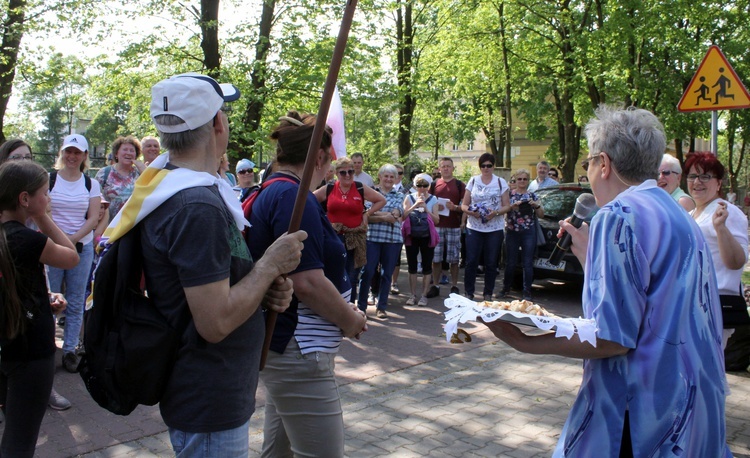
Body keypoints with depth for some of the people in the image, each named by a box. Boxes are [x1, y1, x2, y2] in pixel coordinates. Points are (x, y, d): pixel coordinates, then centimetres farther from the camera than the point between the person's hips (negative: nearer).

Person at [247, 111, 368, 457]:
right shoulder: (294, 197, -18)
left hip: (281, 344, 11)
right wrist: (351, 319, -8)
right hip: (297, 351, -11)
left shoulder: (269, 194, 13)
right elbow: (307, 282, -25)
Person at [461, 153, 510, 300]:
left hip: (495, 228, 0)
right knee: (471, 261, 0)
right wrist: (472, 212, -14)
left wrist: (495, 212, -16)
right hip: (474, 227, 0)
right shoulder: (473, 181, 8)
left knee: (491, 263, 5)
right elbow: (464, 205, 6)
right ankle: (468, 292, 11)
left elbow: (507, 206, 2)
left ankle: (488, 294, 16)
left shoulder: (501, 182, 5)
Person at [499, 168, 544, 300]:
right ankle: (506, 288, 20)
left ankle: (527, 292, 7)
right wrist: (512, 206, -19)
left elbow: (541, 215, 7)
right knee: (510, 263, 6)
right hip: (512, 231, 0)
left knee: (528, 263, 0)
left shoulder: (533, 195, 9)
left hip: (528, 233, 0)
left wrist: (536, 205, -11)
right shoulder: (510, 194, 6)